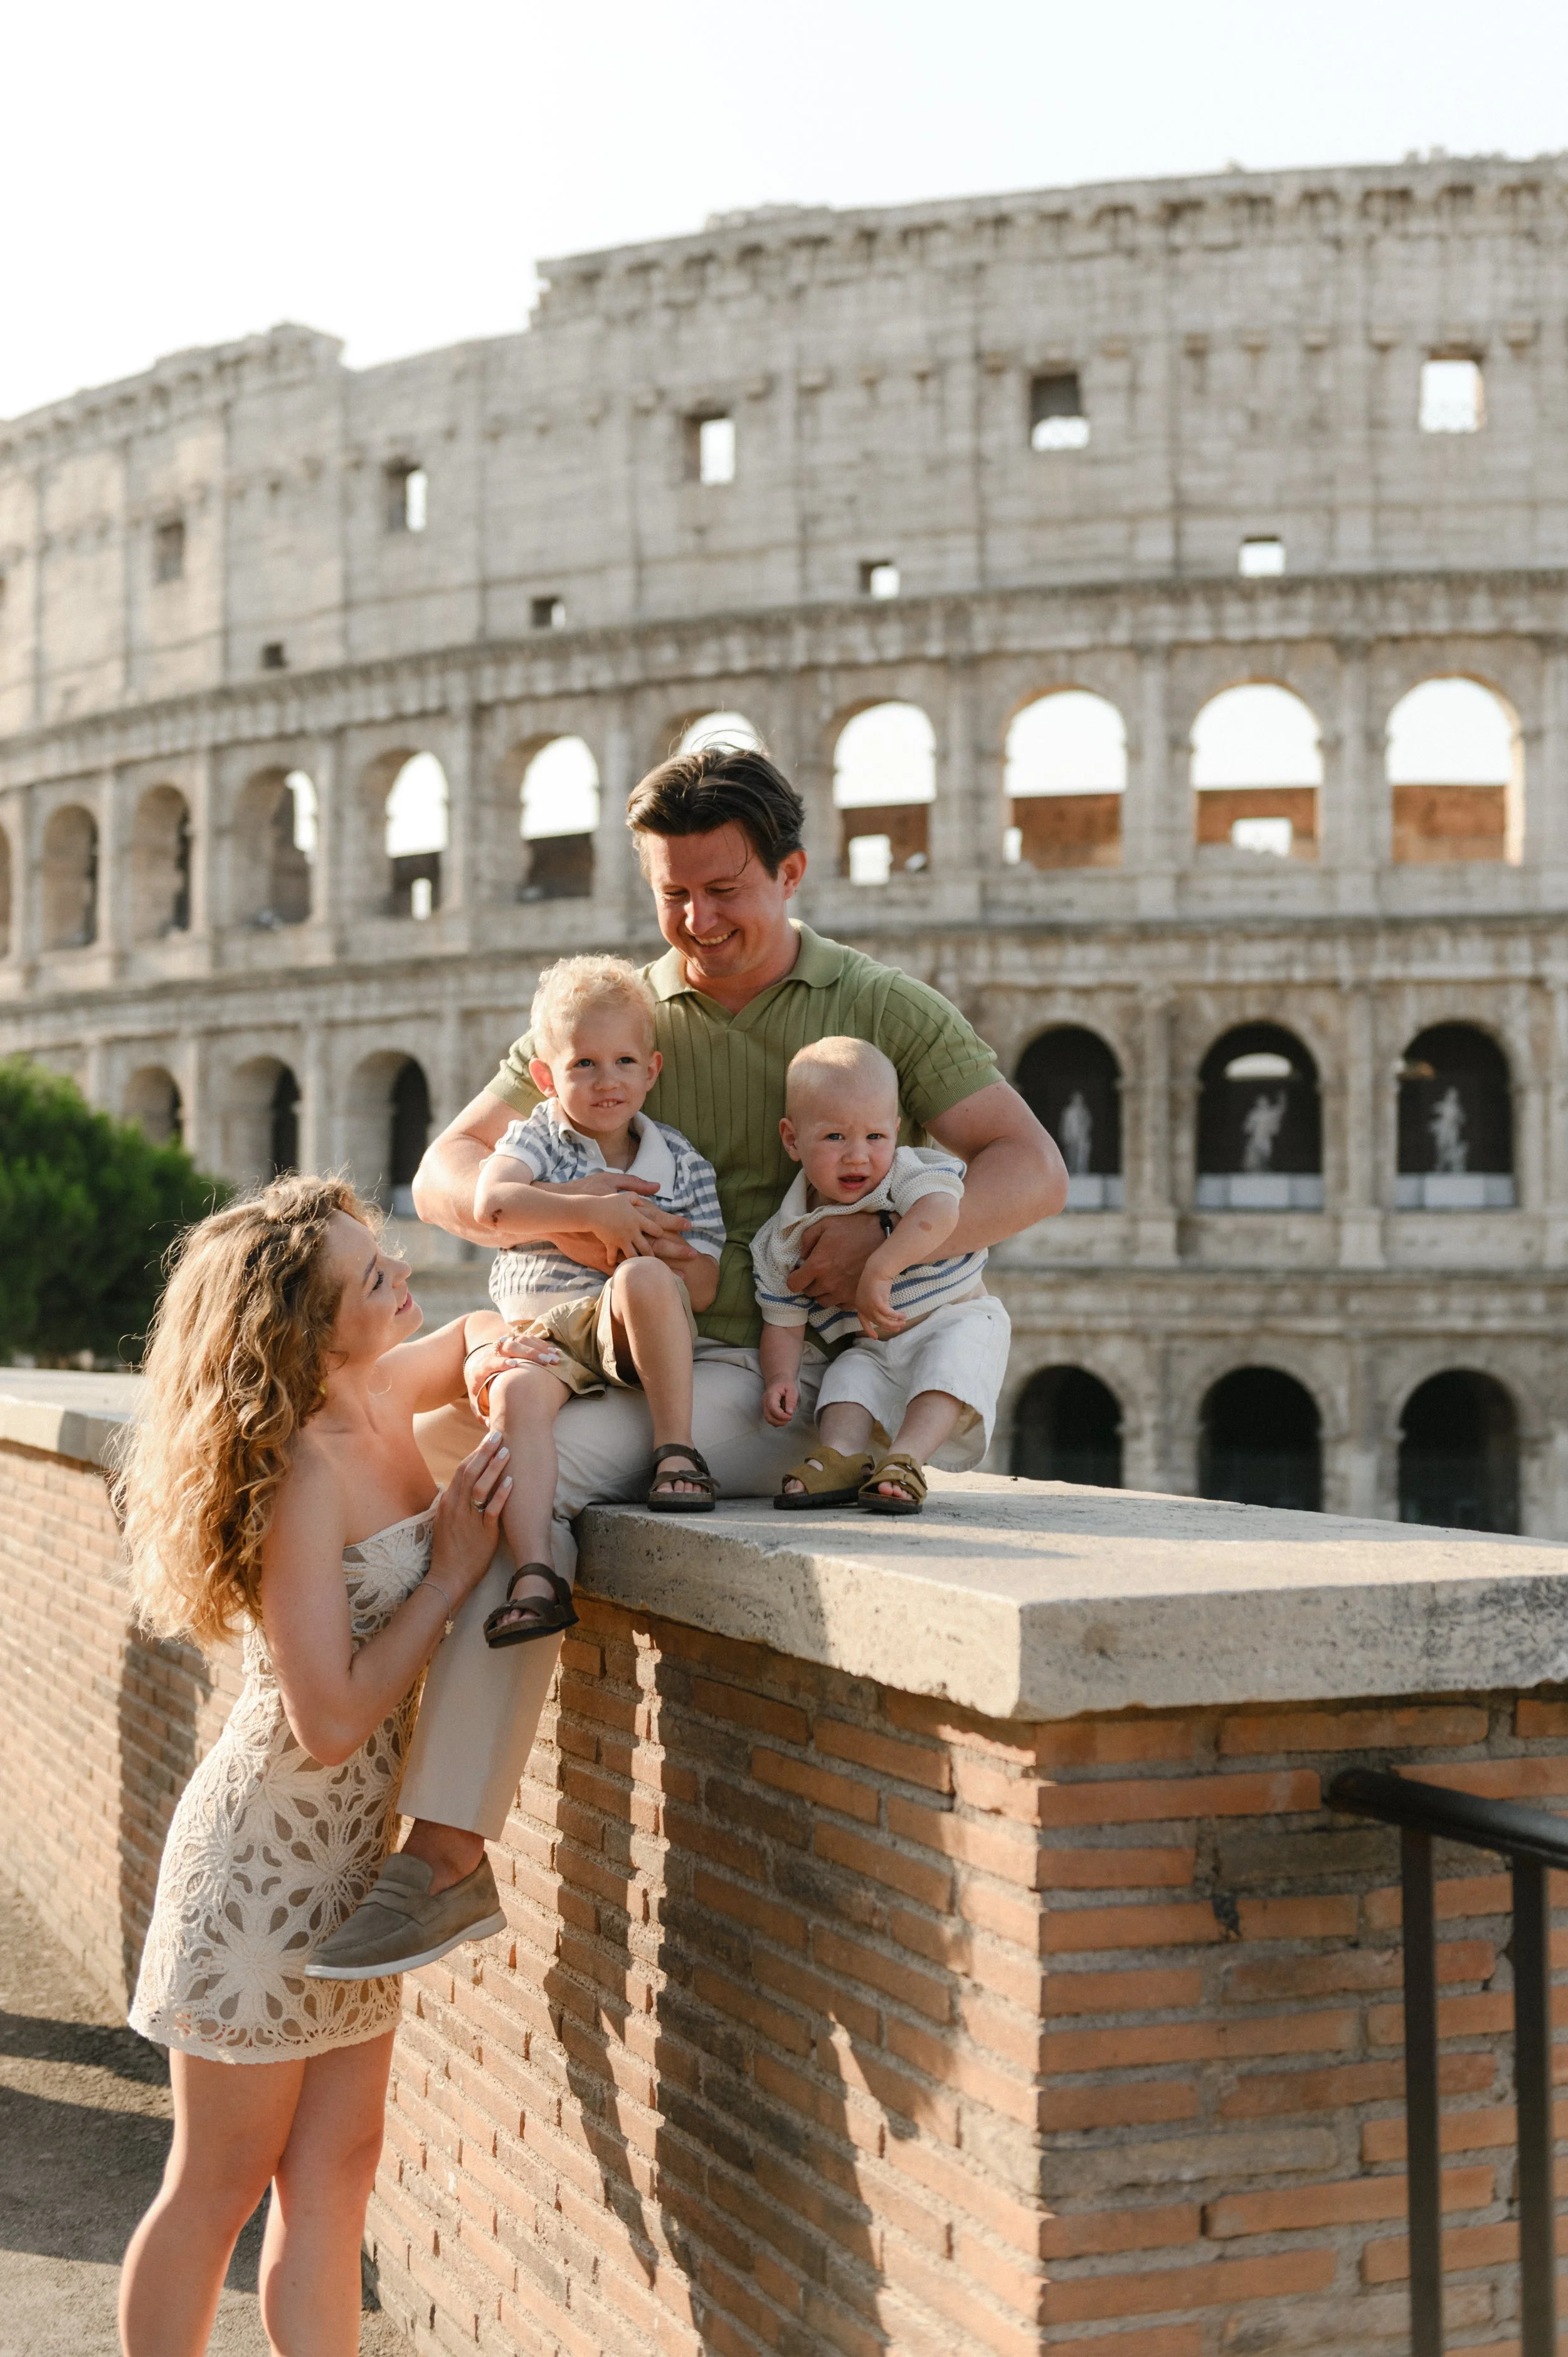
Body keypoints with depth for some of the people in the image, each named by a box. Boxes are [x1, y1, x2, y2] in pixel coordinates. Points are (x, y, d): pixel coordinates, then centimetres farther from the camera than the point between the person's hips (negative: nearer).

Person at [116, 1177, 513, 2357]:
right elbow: (329, 1722, -26)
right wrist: (451, 1574, -21)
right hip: (269, 1848, -8)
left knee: (335, 2169, 12)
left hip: (353, 1846, 8)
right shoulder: (306, 1471, -24)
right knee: (223, 2182, 7)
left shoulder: (386, 1395, -1)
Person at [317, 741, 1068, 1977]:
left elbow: (1036, 1170, -1)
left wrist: (888, 1231, -19)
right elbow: (442, 1177, 7)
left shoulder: (885, 1008, 7)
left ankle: (448, 1846, -26)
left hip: (786, 1373, -5)